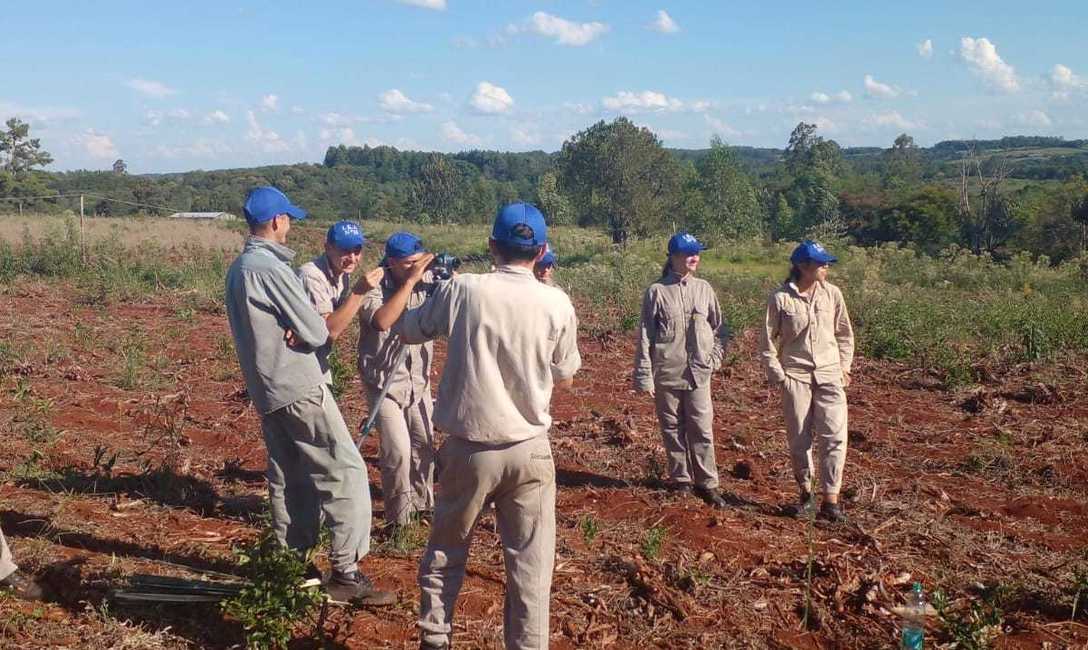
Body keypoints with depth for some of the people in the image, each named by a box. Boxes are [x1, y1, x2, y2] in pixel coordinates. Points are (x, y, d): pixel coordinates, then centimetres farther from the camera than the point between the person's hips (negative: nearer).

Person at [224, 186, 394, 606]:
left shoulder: (237, 268, 12)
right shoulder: (271, 268, -18)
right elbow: (317, 332, -17)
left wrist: (293, 331, -6)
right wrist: (303, 333, 4)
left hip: (266, 390, 10)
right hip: (299, 388, -10)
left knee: (290, 479, 16)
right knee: (346, 471, -6)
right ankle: (345, 574, -6)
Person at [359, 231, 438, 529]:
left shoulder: (427, 279, -6)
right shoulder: (375, 287, -17)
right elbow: (382, 320, -35)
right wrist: (410, 281, -34)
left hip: (419, 380, 5)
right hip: (384, 382, -4)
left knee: (424, 445, 14)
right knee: (397, 451, -10)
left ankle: (421, 503, 35)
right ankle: (398, 518, 7)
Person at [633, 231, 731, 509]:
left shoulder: (704, 289, 4)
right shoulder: (657, 292, -5)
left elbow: (721, 328, 14)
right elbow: (645, 336, -4)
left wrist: (715, 358, 3)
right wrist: (644, 377, -7)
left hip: (698, 373, 2)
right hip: (666, 374, -1)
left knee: (702, 431, 1)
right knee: (672, 429, 9)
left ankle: (707, 483, 10)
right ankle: (680, 479, 23)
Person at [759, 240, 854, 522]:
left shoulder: (832, 293, 1)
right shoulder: (781, 298, -7)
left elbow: (845, 334, 12)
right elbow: (768, 340, 0)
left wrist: (844, 366, 7)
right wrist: (777, 374, -3)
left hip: (829, 375, 2)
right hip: (796, 377, -2)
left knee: (834, 437, -7)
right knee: (799, 438, 7)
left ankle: (831, 499, -1)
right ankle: (806, 493, 23)